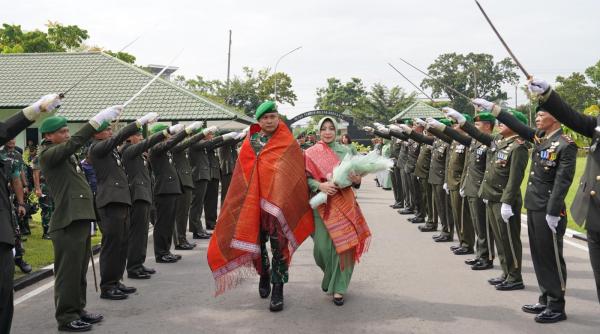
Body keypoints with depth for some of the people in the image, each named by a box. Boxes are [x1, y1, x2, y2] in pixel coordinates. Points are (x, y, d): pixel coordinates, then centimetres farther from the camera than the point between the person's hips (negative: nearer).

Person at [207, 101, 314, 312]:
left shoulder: (288, 144, 1)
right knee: (255, 244, 10)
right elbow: (241, 177, 9)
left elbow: (297, 174, -1)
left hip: (279, 204, -3)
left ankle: (278, 289, 6)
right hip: (252, 203, 3)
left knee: (279, 246, -3)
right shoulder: (249, 143, 8)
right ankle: (264, 275, 36)